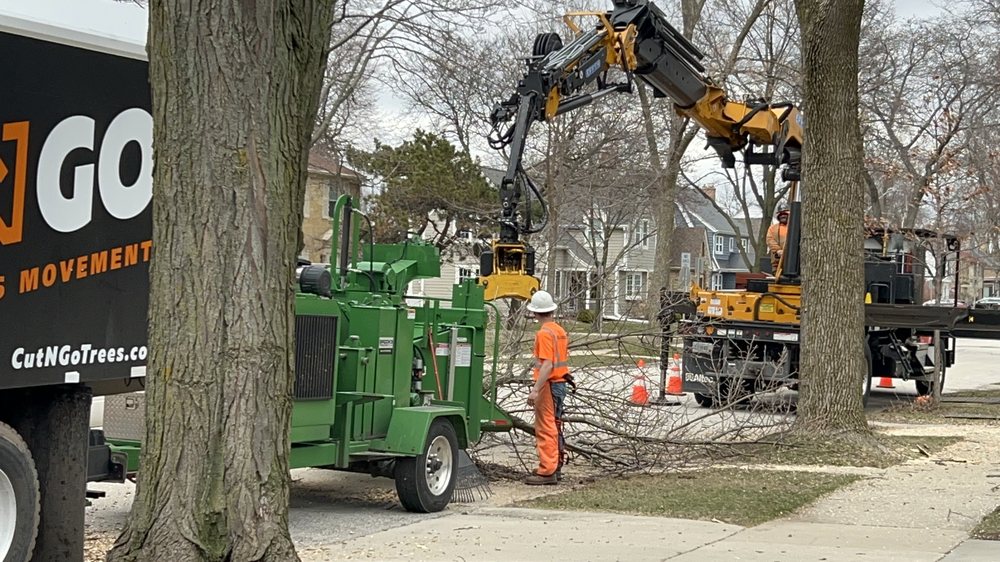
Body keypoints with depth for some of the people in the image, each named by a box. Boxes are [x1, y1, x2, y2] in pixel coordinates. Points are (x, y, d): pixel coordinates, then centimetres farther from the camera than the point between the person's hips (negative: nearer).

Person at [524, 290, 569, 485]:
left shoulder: (544, 333, -16)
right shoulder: (560, 331, 11)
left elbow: (547, 365, -24)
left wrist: (535, 390, -27)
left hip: (548, 385, -9)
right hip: (560, 382, 9)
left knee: (545, 428, -7)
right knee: (554, 426, 17)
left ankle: (547, 471, -7)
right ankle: (555, 466, 26)